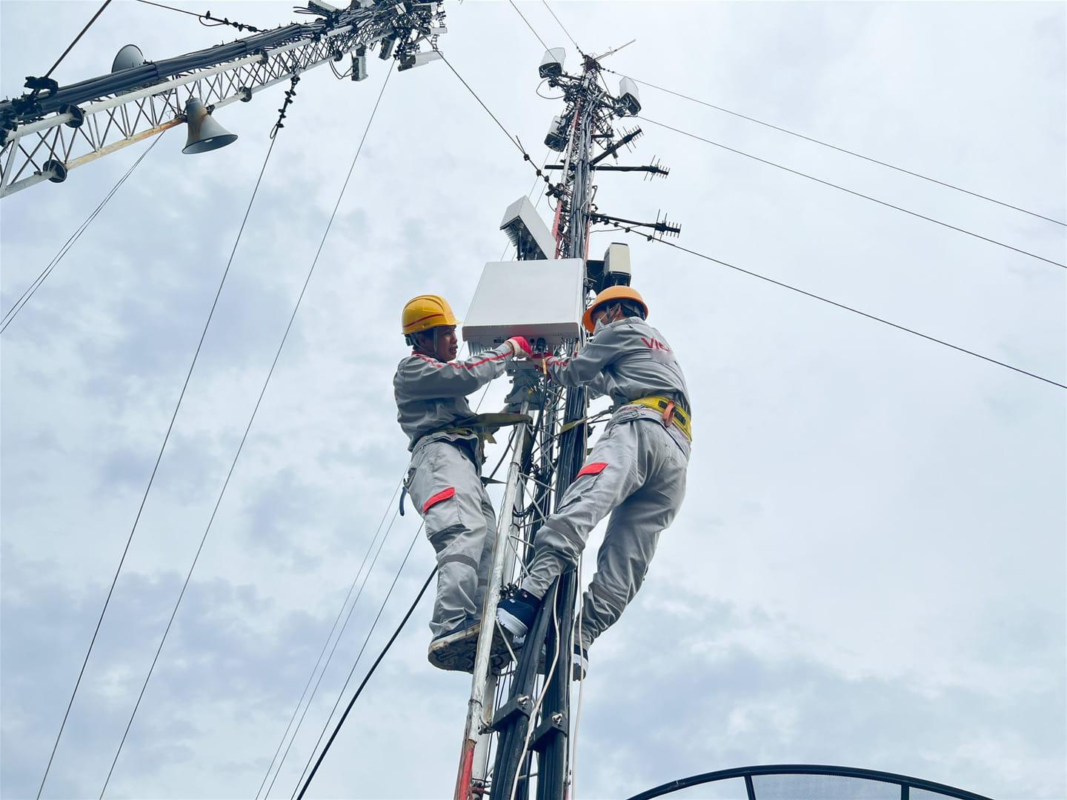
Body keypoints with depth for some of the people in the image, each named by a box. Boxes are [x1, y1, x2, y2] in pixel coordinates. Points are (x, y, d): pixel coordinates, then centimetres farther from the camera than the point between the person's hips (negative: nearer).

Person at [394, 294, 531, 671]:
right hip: (439, 455, -9)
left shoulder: (441, 376, 41)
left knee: (488, 544, -14)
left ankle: (480, 636, -31)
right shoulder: (412, 368, 12)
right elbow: (468, 376, -3)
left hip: (465, 463, 9)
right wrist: (509, 348, 10)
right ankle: (452, 629, -52)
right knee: (466, 531, -34)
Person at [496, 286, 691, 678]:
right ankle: (580, 642, -19)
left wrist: (550, 364, 40)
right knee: (624, 562, -7)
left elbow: (576, 372, 21)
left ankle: (530, 595, -49)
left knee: (582, 503, -30)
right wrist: (583, 373, 58)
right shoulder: (662, 348, 45)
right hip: (677, 458, 9)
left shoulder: (624, 328, 20)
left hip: (641, 428, -9)